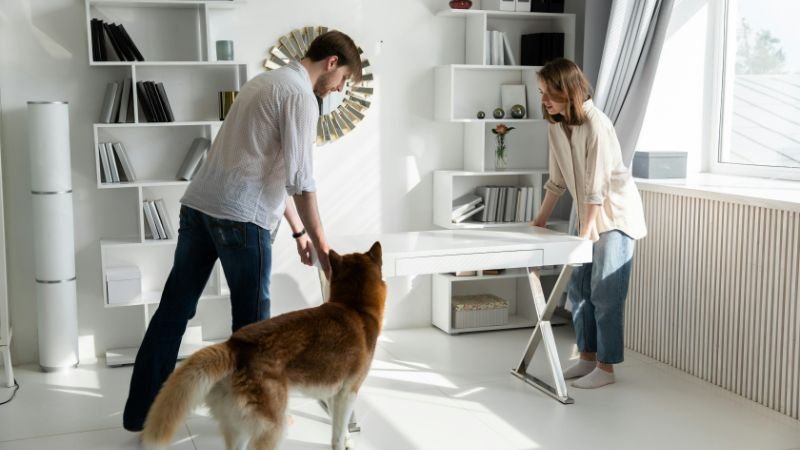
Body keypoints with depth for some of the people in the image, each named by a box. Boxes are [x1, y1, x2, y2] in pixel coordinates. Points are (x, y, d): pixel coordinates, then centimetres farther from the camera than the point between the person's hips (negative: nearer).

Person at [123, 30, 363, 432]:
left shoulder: (266, 81, 24)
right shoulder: (301, 96, -6)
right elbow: (300, 180, -12)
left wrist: (297, 230, 26)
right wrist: (320, 243, -4)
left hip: (198, 203, 9)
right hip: (239, 216, -9)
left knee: (175, 305, 10)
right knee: (252, 315, 6)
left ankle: (141, 411, 16)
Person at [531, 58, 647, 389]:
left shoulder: (596, 125, -24)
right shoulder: (555, 125, -1)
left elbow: (596, 187, -25)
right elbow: (558, 178, 10)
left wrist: (584, 233, -23)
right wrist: (541, 218, 13)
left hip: (615, 216, -8)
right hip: (589, 216, 8)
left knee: (605, 293, -5)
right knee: (578, 288, 11)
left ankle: (606, 368, 6)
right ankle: (587, 357, 23)